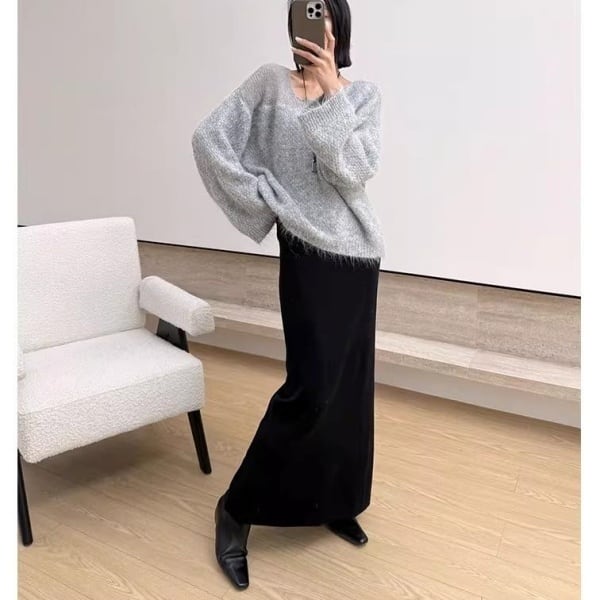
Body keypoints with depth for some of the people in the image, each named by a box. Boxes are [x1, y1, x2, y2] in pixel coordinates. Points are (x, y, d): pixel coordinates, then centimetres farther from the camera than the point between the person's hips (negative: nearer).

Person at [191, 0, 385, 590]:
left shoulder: (364, 93, 6)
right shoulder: (270, 82, 1)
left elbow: (354, 171, -9)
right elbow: (208, 138, -3)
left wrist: (332, 90, -13)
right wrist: (263, 199, -6)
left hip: (359, 252, 4)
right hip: (309, 250, -4)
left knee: (350, 382, 9)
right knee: (311, 385, -10)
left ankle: (337, 503, 29)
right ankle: (237, 507, 9)